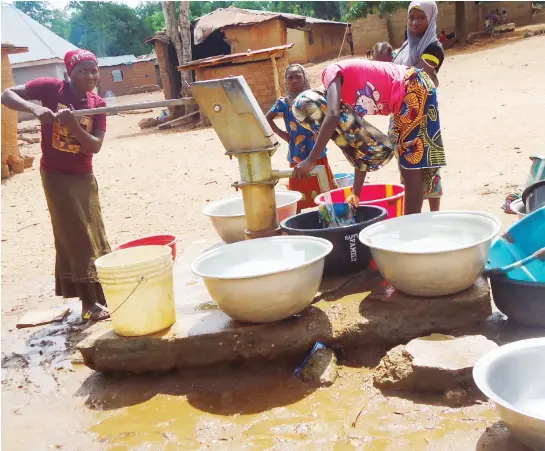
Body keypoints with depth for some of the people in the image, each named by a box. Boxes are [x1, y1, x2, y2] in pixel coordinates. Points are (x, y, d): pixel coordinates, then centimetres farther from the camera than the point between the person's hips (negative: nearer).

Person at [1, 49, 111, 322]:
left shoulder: (97, 105, -2)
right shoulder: (52, 88, -11)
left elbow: (95, 146, -11)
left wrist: (73, 125, -27)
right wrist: (35, 108, -29)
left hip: (84, 176, 5)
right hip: (55, 175, -5)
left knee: (95, 238, 11)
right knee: (75, 239, -4)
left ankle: (99, 295, 26)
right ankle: (89, 302, 3)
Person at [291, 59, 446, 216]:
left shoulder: (331, 74, -10)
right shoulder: (348, 102, 11)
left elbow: (333, 116, -29)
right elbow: (360, 140, 10)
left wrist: (311, 161, -30)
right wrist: (356, 193, 9)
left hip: (415, 89, -9)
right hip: (407, 97, 9)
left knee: (412, 162, -7)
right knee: (407, 163, 13)